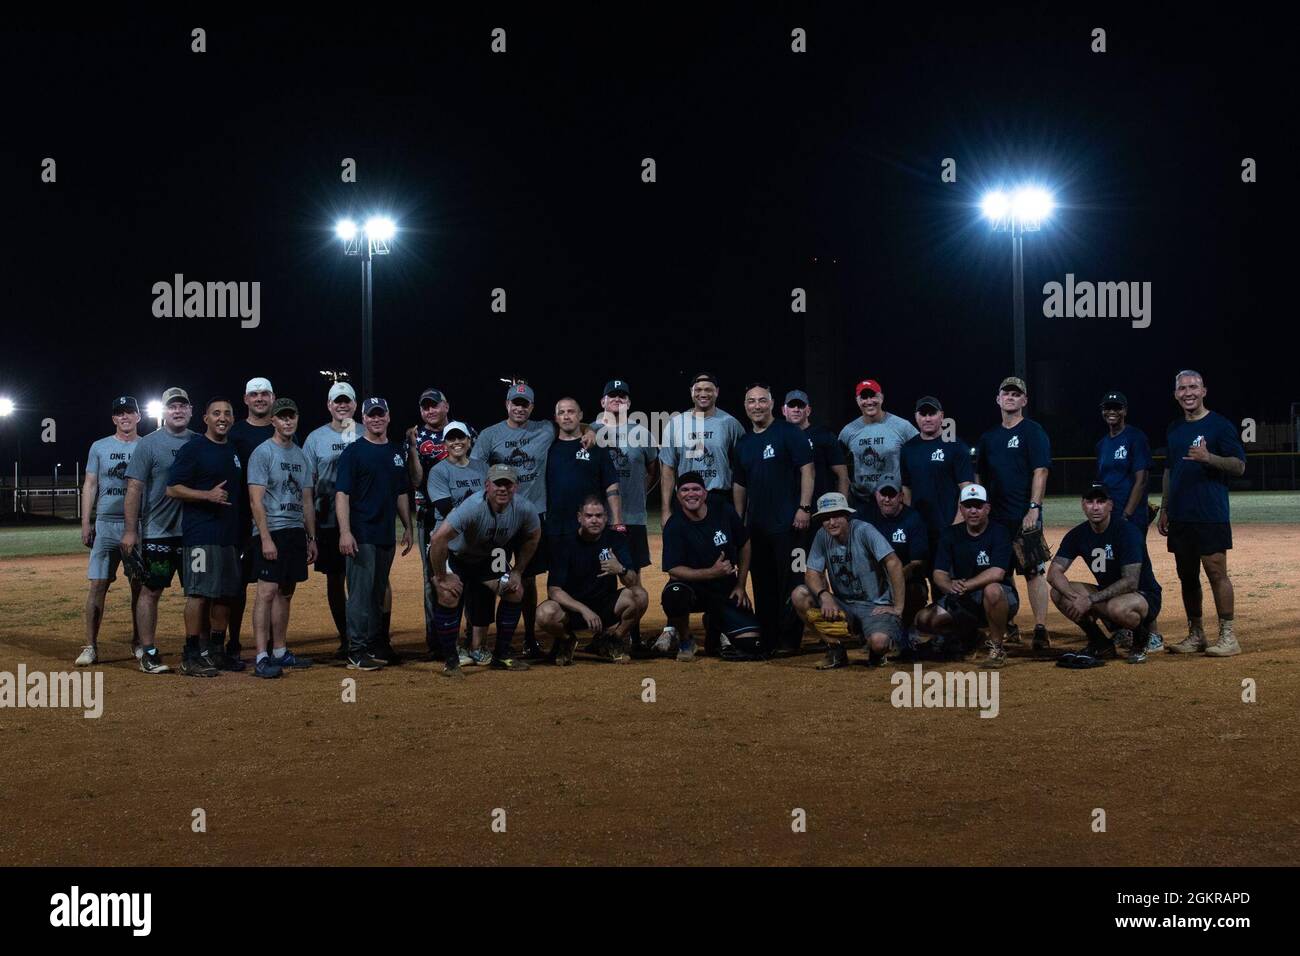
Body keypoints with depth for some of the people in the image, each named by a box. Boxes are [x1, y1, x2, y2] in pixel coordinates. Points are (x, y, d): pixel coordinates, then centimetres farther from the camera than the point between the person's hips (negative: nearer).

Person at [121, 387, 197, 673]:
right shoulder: (149, 444, -3)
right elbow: (134, 488, -5)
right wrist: (130, 530, -11)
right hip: (158, 532, -4)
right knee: (151, 591, 0)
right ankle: (148, 652, 7)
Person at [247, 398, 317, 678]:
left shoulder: (302, 456, 16)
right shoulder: (263, 452, -6)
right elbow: (256, 499, -12)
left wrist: (311, 538, 15)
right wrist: (265, 538, -19)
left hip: (296, 531, 8)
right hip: (271, 531, -7)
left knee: (285, 593, 11)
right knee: (267, 591, -12)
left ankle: (280, 652, 17)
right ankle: (262, 657, -14)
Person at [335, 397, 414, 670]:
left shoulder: (396, 452, 15)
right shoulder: (354, 452, -5)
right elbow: (342, 494, -11)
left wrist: (407, 527, 15)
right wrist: (345, 532, -20)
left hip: (387, 535, 6)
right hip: (362, 535, -6)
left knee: (379, 593, 13)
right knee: (361, 593, -8)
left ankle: (376, 644, 21)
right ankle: (357, 652, -6)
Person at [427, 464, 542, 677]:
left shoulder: (524, 509, -22)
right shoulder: (473, 507, -39)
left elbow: (533, 537, 0)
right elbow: (438, 539, -42)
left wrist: (517, 572, -1)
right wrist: (441, 578, -33)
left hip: (485, 558, 6)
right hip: (452, 556, -6)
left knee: (516, 591, -2)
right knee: (449, 595, -27)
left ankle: (502, 655, 12)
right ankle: (450, 660, -12)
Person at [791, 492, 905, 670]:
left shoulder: (863, 530, -14)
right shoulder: (823, 536, 1)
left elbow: (894, 563, -21)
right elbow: (812, 574, -1)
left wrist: (898, 608, -22)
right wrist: (824, 595, -24)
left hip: (875, 606, -5)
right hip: (843, 606, 5)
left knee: (878, 641, -35)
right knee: (799, 595, -15)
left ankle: (875, 652, 6)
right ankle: (836, 649, -3)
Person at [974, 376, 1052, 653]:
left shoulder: (1033, 431, 0)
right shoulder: (988, 437, 17)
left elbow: (1040, 472, -9)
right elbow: (979, 477, 21)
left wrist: (1034, 508, -18)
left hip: (1025, 516, -6)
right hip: (996, 516, 6)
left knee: (1033, 571, -9)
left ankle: (1040, 630, -10)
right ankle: (1009, 627, 17)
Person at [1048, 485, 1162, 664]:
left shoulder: (1127, 531, -21)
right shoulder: (1078, 535, -3)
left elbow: (1130, 582, -27)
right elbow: (1054, 572, -9)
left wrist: (1091, 600, -32)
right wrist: (1072, 597, -28)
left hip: (1145, 597, -6)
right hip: (1106, 594, 6)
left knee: (1117, 608, -40)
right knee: (1058, 592, -13)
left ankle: (1141, 639, -3)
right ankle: (1100, 644, 4)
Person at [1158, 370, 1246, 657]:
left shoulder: (1219, 425, -3)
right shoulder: (1174, 429, 16)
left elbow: (1239, 466, -8)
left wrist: (1208, 457, -23)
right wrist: (1164, 509, 17)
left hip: (1211, 515, -6)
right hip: (1180, 515, 6)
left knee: (1216, 571, -9)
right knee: (1187, 575, 8)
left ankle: (1228, 636, -5)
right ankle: (1195, 635, 16)